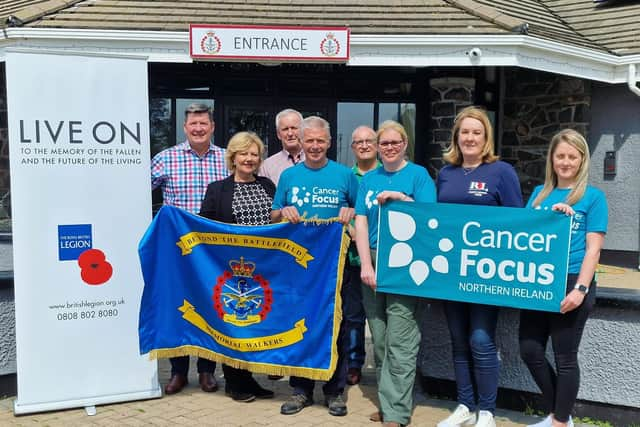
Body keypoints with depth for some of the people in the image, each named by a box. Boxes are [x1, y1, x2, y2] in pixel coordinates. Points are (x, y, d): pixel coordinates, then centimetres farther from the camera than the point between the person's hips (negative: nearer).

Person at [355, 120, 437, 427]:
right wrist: (366, 265, -5)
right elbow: (361, 222, 5)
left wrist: (400, 198, -19)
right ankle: (388, 401, 22)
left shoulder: (418, 174, 2)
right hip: (372, 262, 5)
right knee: (380, 339, 11)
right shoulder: (369, 179, 13)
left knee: (400, 342, -8)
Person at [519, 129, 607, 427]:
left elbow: (593, 247, -6)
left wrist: (580, 289, -15)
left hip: (570, 283, -5)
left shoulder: (593, 197, 0)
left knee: (565, 357, 4)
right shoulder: (540, 193, 13)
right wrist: (549, 216, -8)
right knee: (530, 351, 6)